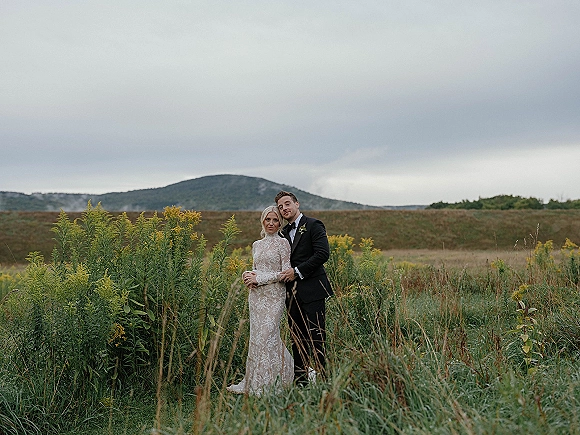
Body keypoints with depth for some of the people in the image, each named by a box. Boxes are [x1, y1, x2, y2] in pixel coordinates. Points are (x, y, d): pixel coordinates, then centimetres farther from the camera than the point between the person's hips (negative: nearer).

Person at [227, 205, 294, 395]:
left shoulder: (282, 243, -4)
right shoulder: (257, 245, 15)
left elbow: (285, 273, -9)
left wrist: (259, 278, -13)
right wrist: (249, 275, 0)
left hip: (273, 295, -6)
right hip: (256, 295, 6)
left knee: (267, 335, -8)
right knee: (257, 335, 6)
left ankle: (264, 385, 1)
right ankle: (254, 381, 19)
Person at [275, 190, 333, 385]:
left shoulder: (313, 225, -3)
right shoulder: (284, 232, 19)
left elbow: (323, 254, -13)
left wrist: (298, 271, -15)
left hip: (312, 290, -7)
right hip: (292, 293, 7)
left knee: (316, 337, -6)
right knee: (297, 338, 9)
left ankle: (321, 378, 0)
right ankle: (300, 381, 15)